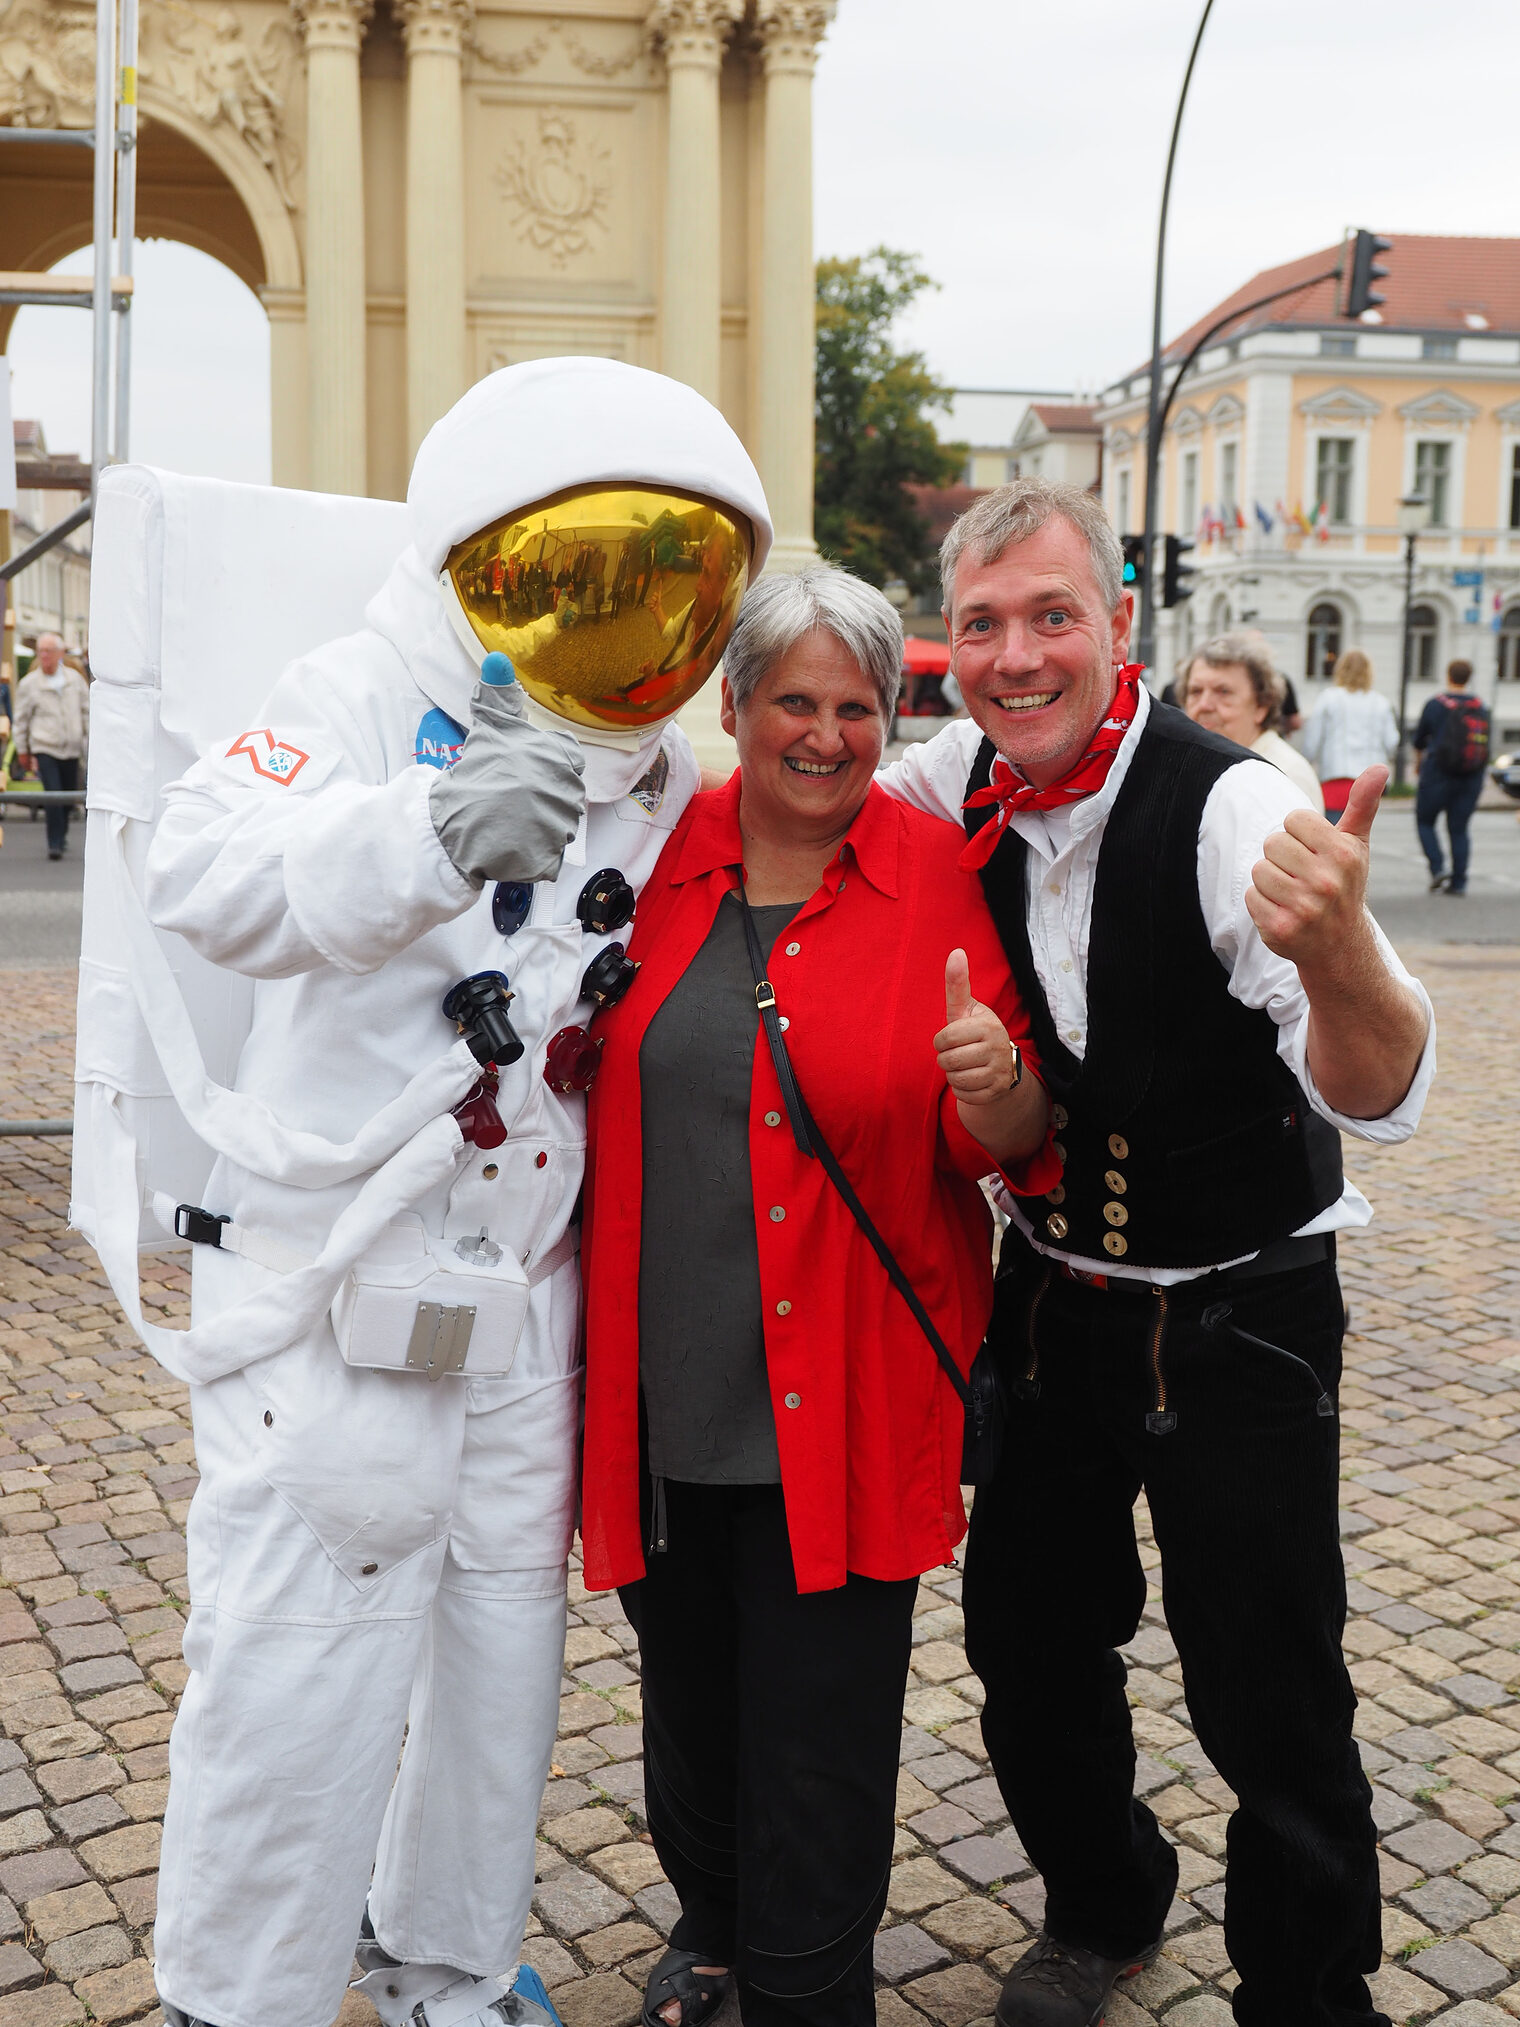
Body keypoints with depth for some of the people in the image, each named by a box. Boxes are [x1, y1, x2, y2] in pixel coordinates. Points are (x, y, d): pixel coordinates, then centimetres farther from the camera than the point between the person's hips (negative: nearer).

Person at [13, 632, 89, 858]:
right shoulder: (28, 683, 0)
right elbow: (21, 719, 6)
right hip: (44, 748, -3)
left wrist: (92, 740, 11)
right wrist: (23, 750, 7)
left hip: (71, 748, 3)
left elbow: (87, 710, 14)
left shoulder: (75, 678, 6)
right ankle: (55, 843, -11)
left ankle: (61, 836, 30)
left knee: (69, 796, 10)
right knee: (53, 795, -15)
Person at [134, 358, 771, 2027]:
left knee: (504, 1636, 18)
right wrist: (431, 834, -47)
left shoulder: (663, 783, 8)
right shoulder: (368, 697, -12)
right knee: (301, 1669, 0)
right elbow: (202, 871, -31)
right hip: (332, 1291, -6)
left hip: (527, 1294, 6)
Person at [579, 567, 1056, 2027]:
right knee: (688, 1689, 21)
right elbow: (588, 1069, 16)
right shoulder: (653, 856, 2)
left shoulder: (936, 877, -5)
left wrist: (996, 1091, -26)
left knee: (814, 1730, 5)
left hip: (844, 1396, -3)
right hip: (661, 1384, 3)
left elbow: (1013, 1143, -6)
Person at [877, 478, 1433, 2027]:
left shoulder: (1230, 806, -23)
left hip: (1236, 1322, -5)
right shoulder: (964, 783, -6)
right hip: (1050, 1300, 5)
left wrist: (1336, 952, -53)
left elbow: (1380, 1099, -32)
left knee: (1272, 1709, 0)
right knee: (1028, 1654, 17)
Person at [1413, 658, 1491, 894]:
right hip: (1472, 777, 4)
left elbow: (1419, 738, 4)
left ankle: (1438, 868, -7)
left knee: (1425, 822, 11)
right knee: (1460, 828, 8)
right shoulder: (1481, 708, 3)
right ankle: (1459, 881, 4)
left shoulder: (1435, 705, -7)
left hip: (1437, 775, -4)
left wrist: (1419, 759, 25)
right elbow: (1485, 744, 11)